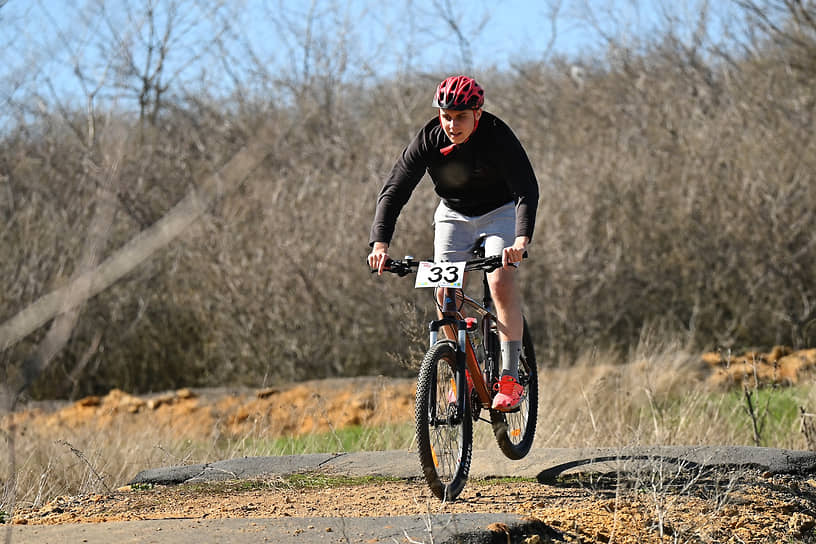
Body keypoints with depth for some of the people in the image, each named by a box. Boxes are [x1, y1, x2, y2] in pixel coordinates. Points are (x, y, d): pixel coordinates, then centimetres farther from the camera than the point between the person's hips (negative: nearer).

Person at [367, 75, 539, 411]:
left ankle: (510, 377, -21)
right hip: (453, 214, 3)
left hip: (499, 212, -3)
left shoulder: (497, 136, -29)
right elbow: (394, 190, -22)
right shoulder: (429, 139, -22)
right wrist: (380, 243, -36)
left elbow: (527, 190, -36)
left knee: (502, 282, -23)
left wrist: (522, 240, -53)